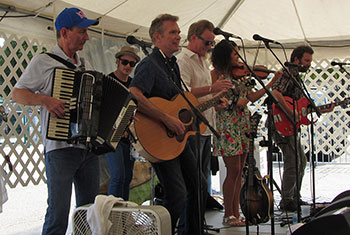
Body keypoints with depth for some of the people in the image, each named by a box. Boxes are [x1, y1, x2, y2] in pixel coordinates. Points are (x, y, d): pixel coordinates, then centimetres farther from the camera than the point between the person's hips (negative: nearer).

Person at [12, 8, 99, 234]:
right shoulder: (44, 61, -1)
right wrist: (44, 99, -20)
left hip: (89, 148, 6)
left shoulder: (86, 66, 17)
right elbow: (17, 94, -2)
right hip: (60, 148, -6)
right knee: (58, 212, -8)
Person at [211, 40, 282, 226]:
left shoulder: (238, 75, 17)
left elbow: (253, 97, 15)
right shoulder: (216, 74, -2)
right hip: (227, 125, -7)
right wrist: (233, 102, -18)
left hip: (242, 125, 7)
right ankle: (228, 215, 2)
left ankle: (236, 213, 13)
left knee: (238, 171, 7)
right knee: (233, 170, -8)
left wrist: (273, 81, 13)